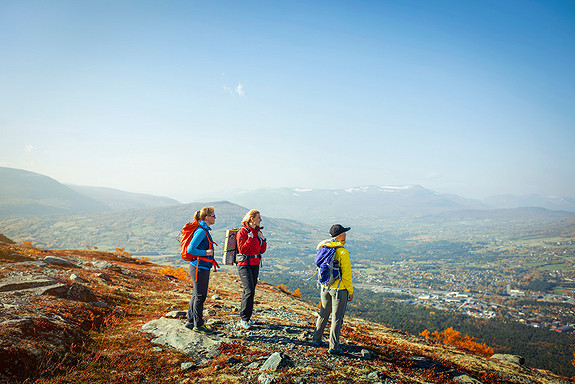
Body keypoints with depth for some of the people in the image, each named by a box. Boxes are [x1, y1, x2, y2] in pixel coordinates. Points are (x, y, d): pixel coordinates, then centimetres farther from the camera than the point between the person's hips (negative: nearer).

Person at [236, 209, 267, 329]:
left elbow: (262, 251, 13)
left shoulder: (258, 231, 11)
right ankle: (244, 319, -5)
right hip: (245, 264, -7)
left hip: (255, 264, 7)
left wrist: (263, 240, -3)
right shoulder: (243, 231, -9)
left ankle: (246, 317, 20)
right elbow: (242, 249, -15)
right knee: (249, 291, -14)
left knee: (249, 291, 10)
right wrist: (250, 239, -21)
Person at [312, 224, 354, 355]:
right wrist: (350, 291, -5)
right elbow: (346, 274, -15)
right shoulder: (343, 252, -18)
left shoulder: (324, 249, 2)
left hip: (325, 287, 6)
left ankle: (317, 339, 31)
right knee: (337, 317, 3)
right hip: (339, 288, -6)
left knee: (323, 314, 20)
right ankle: (333, 347, 9)